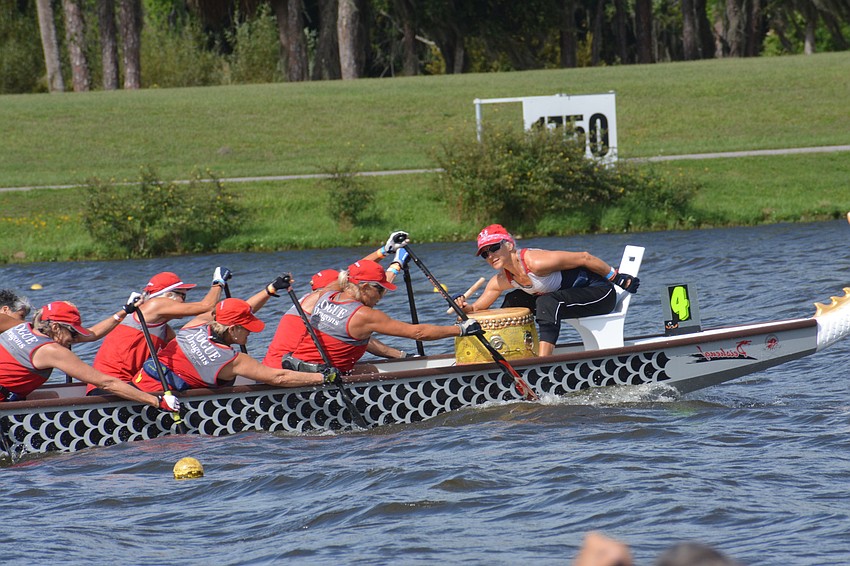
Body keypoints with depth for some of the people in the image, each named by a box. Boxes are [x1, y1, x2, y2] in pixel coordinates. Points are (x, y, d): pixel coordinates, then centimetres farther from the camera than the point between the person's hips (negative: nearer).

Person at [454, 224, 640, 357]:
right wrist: (464, 307, -18)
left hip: (601, 293, -9)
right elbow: (478, 307, 5)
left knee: (547, 303, -32)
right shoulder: (501, 281, -4)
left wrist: (618, 278, -14)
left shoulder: (535, 262, -29)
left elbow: (584, 258, -22)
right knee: (513, 302, 7)